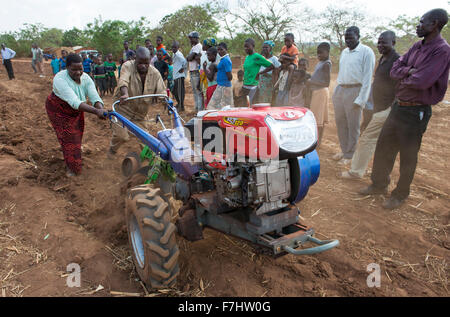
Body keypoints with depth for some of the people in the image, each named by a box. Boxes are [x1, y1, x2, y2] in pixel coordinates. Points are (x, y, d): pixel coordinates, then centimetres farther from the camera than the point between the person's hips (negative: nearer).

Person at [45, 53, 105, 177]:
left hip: (76, 110, 6)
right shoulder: (60, 79, -36)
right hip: (59, 110, -5)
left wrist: (101, 109, -54)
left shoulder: (86, 78, -20)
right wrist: (96, 111, -59)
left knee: (77, 134, 19)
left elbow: (94, 97, -31)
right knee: (68, 137, -5)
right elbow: (74, 102, -47)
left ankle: (75, 159, 47)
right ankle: (71, 167, 14)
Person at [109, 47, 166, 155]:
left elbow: (161, 91, -6)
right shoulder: (128, 66, -16)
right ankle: (112, 150, 24)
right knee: (121, 135, -7)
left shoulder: (155, 73, -7)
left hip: (141, 112, 4)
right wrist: (125, 94, -55)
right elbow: (123, 81, -35)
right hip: (123, 108, -3)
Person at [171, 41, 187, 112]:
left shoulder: (178, 54, -14)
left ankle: (181, 107, 0)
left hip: (179, 76, -10)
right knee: (174, 91, 17)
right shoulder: (175, 54, 17)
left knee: (180, 91, -6)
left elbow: (185, 61, -25)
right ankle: (179, 104, 31)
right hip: (175, 76, 10)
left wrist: (183, 69, -14)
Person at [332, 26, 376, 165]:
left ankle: (350, 155, 10)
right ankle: (344, 150, 26)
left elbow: (367, 78, -11)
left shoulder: (366, 52, -6)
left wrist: (361, 99, -17)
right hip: (340, 90, 7)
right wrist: (337, 91, 15)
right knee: (340, 122, 11)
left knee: (353, 125, 0)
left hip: (354, 91, -7)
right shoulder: (344, 52, 16)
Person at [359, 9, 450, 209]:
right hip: (398, 105, 8)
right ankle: (379, 184, 31)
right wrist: (409, 71, -14)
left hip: (416, 111, -8)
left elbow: (421, 81, -27)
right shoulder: (417, 47, 10)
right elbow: (394, 70, 5)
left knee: (408, 156, 5)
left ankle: (400, 195, 23)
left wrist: (405, 77, -7)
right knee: (383, 147, 14)